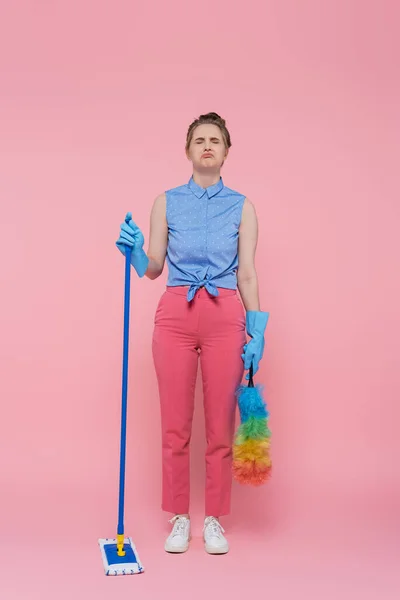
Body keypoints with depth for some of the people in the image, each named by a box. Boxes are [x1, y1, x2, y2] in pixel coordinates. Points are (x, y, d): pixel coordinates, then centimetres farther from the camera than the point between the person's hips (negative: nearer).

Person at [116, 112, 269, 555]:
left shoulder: (241, 206, 7)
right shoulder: (167, 202, 8)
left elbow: (247, 274, 3)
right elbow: (153, 269, 7)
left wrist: (257, 332, -4)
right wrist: (134, 250, -14)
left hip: (225, 318, 0)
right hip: (175, 315, 1)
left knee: (220, 427, 5)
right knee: (175, 426, 4)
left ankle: (214, 521, 21)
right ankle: (179, 519, 22)